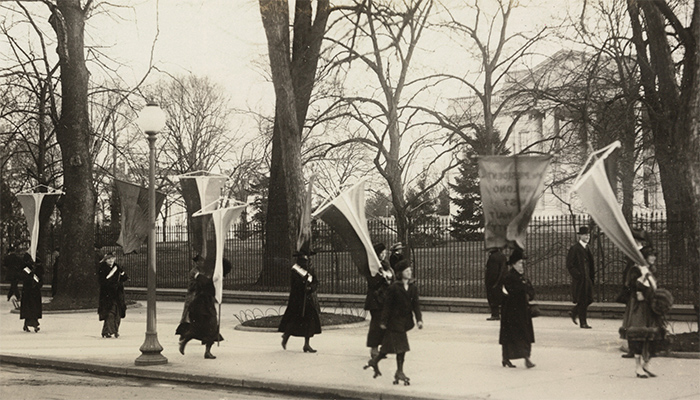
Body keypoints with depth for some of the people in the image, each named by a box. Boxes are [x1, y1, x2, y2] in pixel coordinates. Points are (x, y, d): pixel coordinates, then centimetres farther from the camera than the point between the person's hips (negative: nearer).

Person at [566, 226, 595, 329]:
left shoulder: (588, 248, 14)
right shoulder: (574, 249, -9)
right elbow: (569, 265, -11)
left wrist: (592, 274, 13)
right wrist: (577, 275, -16)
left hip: (588, 278, 7)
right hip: (579, 279, -7)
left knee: (589, 299, 7)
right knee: (582, 301, -3)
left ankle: (574, 313, 27)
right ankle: (583, 322, 5)